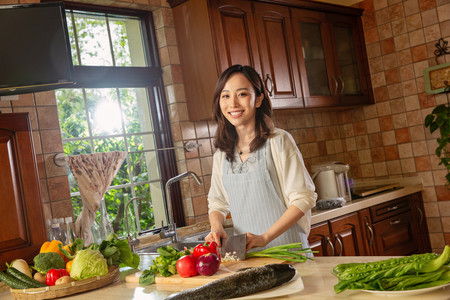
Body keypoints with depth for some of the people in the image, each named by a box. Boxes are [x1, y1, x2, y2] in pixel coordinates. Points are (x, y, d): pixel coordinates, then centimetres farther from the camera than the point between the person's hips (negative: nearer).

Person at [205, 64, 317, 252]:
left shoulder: (279, 141, -4)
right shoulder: (221, 155, 10)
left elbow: (304, 198, -7)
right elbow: (217, 204, 17)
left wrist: (264, 237, -14)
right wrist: (216, 227, -5)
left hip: (286, 249, -4)